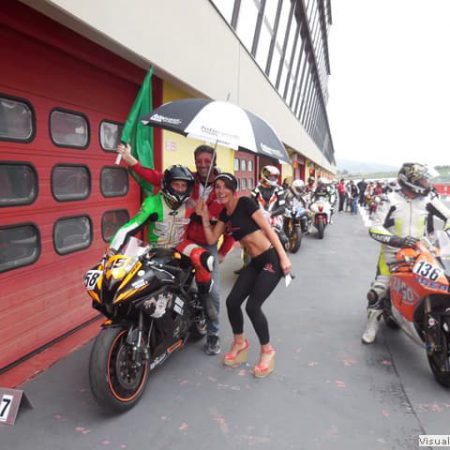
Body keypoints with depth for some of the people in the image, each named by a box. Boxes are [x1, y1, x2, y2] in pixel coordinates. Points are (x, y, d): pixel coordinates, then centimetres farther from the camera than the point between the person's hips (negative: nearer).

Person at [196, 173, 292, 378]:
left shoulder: (245, 203, -11)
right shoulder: (225, 213, 11)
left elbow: (268, 229, -13)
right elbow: (211, 239, 10)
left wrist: (283, 256, -17)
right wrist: (204, 216, 2)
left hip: (272, 259, -7)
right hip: (255, 263, 8)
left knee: (252, 306, -12)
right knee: (232, 302, 3)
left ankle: (267, 351, 12)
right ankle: (240, 343, 28)